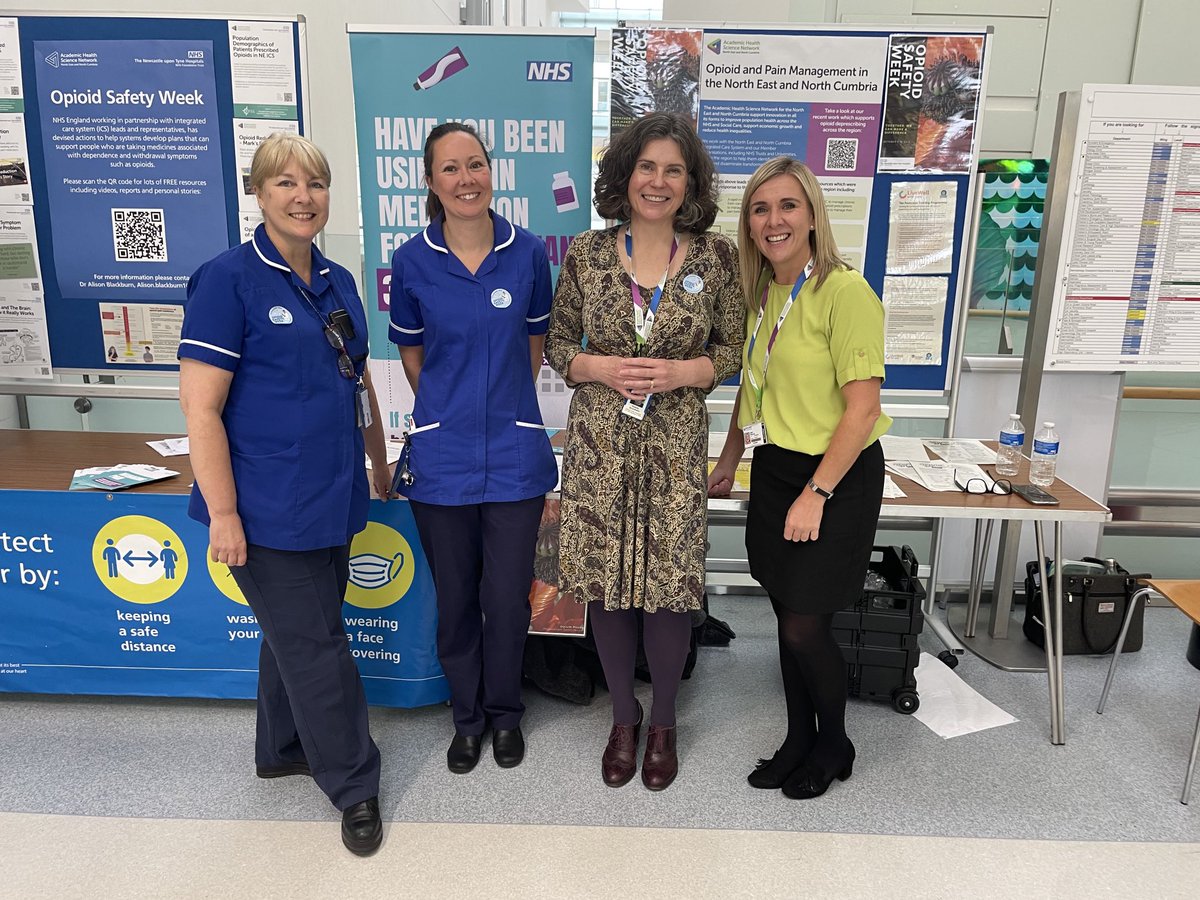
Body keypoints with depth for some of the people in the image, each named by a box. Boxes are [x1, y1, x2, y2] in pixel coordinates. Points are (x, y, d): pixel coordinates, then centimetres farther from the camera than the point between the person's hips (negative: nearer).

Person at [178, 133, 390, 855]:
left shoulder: (338, 282, 10)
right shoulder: (229, 279, -11)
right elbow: (200, 405, -15)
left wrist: (380, 463, 23)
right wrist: (223, 513, -17)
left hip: (332, 498, 7)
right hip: (269, 506, -7)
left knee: (299, 632, 20)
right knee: (316, 645, 2)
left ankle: (284, 749, 41)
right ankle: (355, 786, 20)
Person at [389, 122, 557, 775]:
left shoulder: (528, 253, -2)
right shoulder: (412, 261, -3)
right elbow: (411, 352, 10)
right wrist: (447, 412, 12)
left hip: (514, 454, 0)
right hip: (442, 456, 0)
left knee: (508, 597, 7)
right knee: (455, 598, 12)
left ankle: (505, 712, 33)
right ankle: (468, 715, 35)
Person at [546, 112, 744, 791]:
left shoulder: (716, 256, 0)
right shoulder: (587, 254, 2)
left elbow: (732, 350, 6)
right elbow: (558, 345, 8)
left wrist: (681, 372, -13)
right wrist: (600, 368, -12)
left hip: (675, 443, -1)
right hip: (599, 441, 1)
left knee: (670, 584, 2)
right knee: (604, 582, 8)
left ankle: (663, 721, 29)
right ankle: (624, 716, 33)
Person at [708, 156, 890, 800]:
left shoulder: (845, 292, -17)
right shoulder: (762, 293, 7)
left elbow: (863, 409, -19)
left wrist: (815, 494, -18)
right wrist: (729, 460, 18)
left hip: (837, 476, -7)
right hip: (774, 469, 7)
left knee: (806, 627, 0)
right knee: (787, 617, 14)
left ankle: (834, 747, 27)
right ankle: (798, 740, 33)